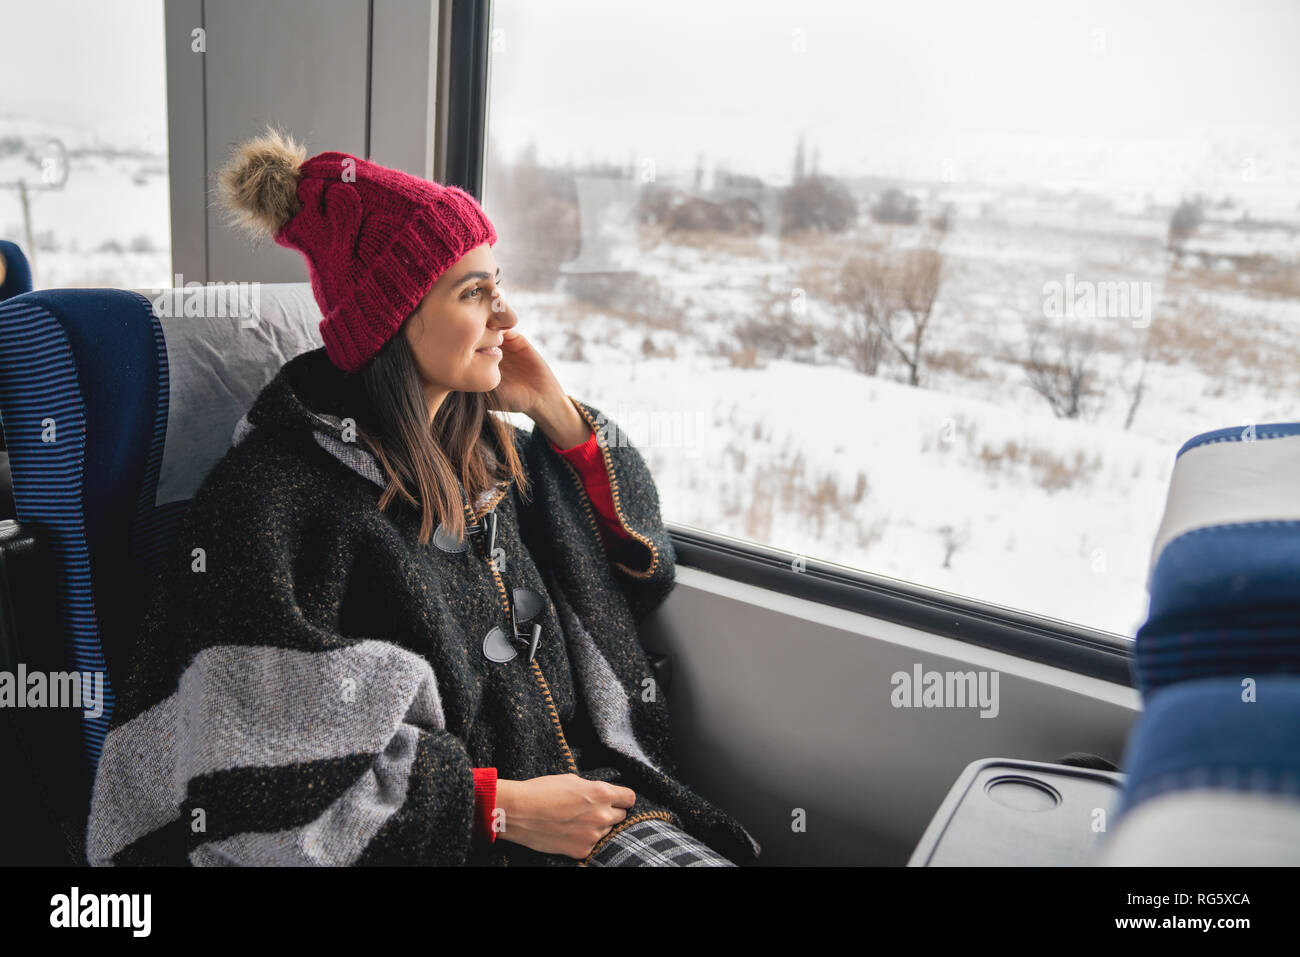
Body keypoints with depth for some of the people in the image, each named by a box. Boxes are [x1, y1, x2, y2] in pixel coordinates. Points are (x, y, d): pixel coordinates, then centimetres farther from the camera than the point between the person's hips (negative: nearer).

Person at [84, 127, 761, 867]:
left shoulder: (490, 451, 8)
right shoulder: (275, 497, -11)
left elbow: (638, 555, 17)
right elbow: (262, 775, -13)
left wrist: (555, 412, 4)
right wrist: (500, 807, -14)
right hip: (437, 843, -5)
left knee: (720, 855, -14)